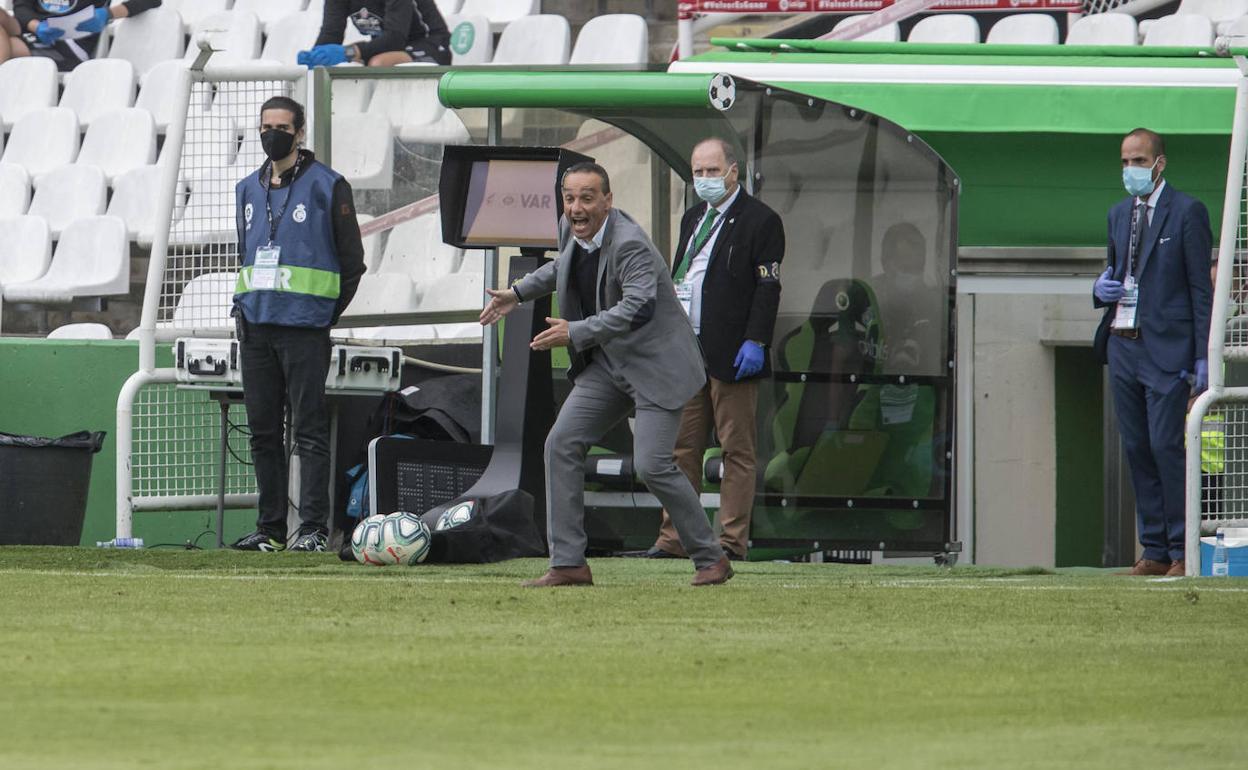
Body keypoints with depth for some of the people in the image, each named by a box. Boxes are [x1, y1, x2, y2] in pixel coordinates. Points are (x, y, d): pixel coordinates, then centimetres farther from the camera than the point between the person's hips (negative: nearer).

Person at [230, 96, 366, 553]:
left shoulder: (327, 186, -1)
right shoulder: (248, 190, 16)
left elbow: (352, 262, 1)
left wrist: (325, 314, -2)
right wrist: (244, 308, 13)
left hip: (304, 327, -6)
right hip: (256, 327, 6)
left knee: (309, 430, -8)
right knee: (263, 432, 7)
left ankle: (314, 527, -9)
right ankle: (270, 528, 11)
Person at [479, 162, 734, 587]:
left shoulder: (629, 245, -25)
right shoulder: (571, 229, 2)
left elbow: (639, 308, -37)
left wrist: (576, 333, -39)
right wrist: (519, 293, 23)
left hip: (654, 362, -8)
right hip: (606, 364, 9)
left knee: (652, 464, -16)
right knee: (562, 444, -2)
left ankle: (711, 559, 2)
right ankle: (568, 563, 1)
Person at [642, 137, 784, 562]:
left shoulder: (760, 221, -4)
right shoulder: (693, 219, 20)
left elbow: (768, 287, -9)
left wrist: (755, 342, -17)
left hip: (731, 353, -7)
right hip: (686, 350, 7)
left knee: (736, 449, -2)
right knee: (682, 448, 7)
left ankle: (732, 539, -2)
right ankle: (673, 539, 9)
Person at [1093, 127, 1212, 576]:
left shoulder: (1187, 212, -3)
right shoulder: (1119, 215, 17)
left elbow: (1201, 287, -5)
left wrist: (1203, 356, -10)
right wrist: (1102, 289, 2)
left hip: (1166, 350, -7)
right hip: (1123, 346, 7)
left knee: (1166, 445, -12)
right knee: (1137, 450, 5)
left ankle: (1183, 551, -7)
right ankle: (1154, 551, 9)